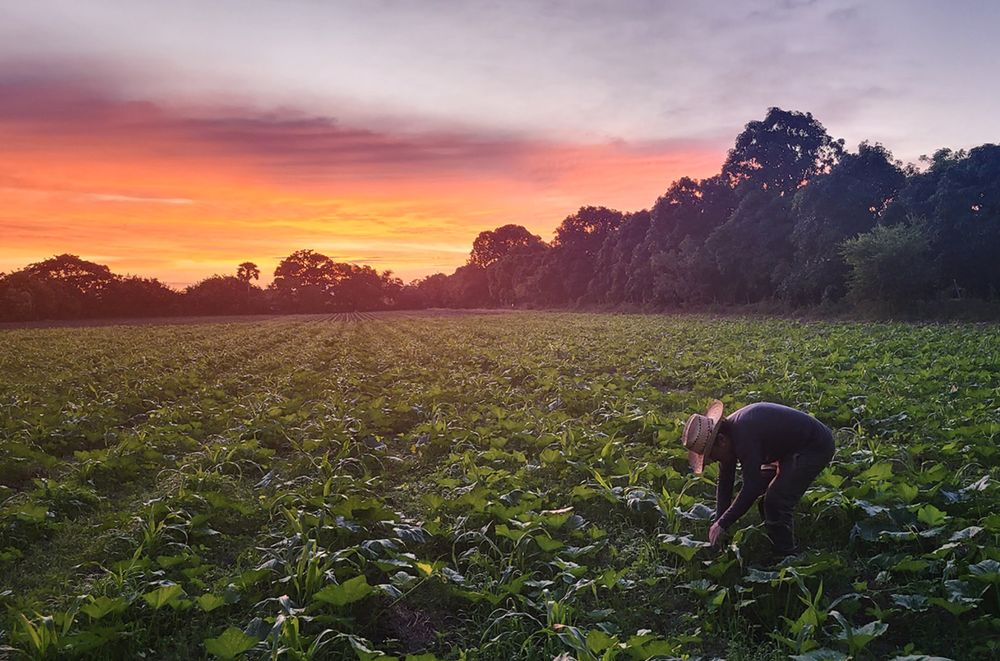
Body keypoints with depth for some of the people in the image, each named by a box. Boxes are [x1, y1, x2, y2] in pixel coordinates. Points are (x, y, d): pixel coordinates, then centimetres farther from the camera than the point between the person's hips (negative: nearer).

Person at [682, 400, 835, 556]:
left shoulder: (744, 436, -33)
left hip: (815, 447, -10)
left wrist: (722, 524, -26)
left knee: (776, 502, -15)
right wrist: (718, 523, -1)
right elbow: (725, 483, 2)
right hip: (790, 448, 10)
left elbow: (751, 487, -33)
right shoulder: (727, 430, -4)